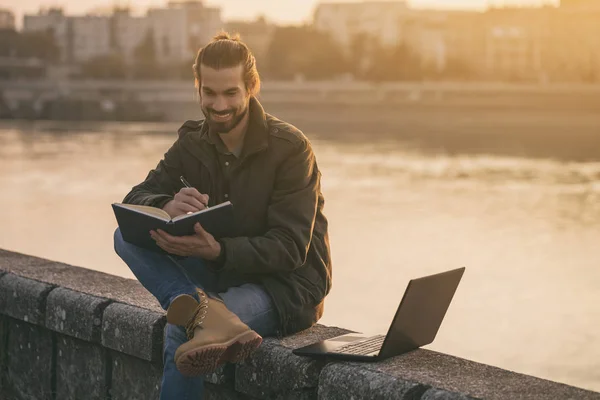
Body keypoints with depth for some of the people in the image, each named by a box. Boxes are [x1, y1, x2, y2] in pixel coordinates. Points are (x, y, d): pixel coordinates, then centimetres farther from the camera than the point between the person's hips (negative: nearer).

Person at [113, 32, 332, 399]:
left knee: (180, 335, -35)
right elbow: (135, 200, -3)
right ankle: (203, 311, -41)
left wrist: (217, 251, -36)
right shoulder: (194, 142, 3)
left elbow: (290, 249, -19)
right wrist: (166, 206, -29)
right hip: (221, 275, 7)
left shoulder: (291, 148, -14)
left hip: (288, 284, -6)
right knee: (127, 236, -21)